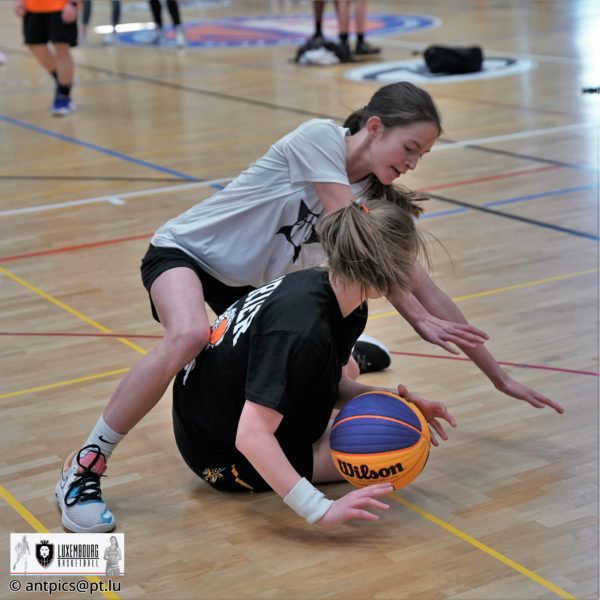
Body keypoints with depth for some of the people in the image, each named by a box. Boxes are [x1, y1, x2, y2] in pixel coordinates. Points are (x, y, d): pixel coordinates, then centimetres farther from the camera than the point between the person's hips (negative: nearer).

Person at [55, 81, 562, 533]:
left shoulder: (378, 200, -3)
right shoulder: (320, 137, -22)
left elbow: (425, 291, -1)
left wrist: (501, 377, -2)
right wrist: (420, 320, -26)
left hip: (253, 286, 7)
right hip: (186, 251, -6)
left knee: (342, 377, -5)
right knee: (188, 337, -38)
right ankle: (84, 469, -27)